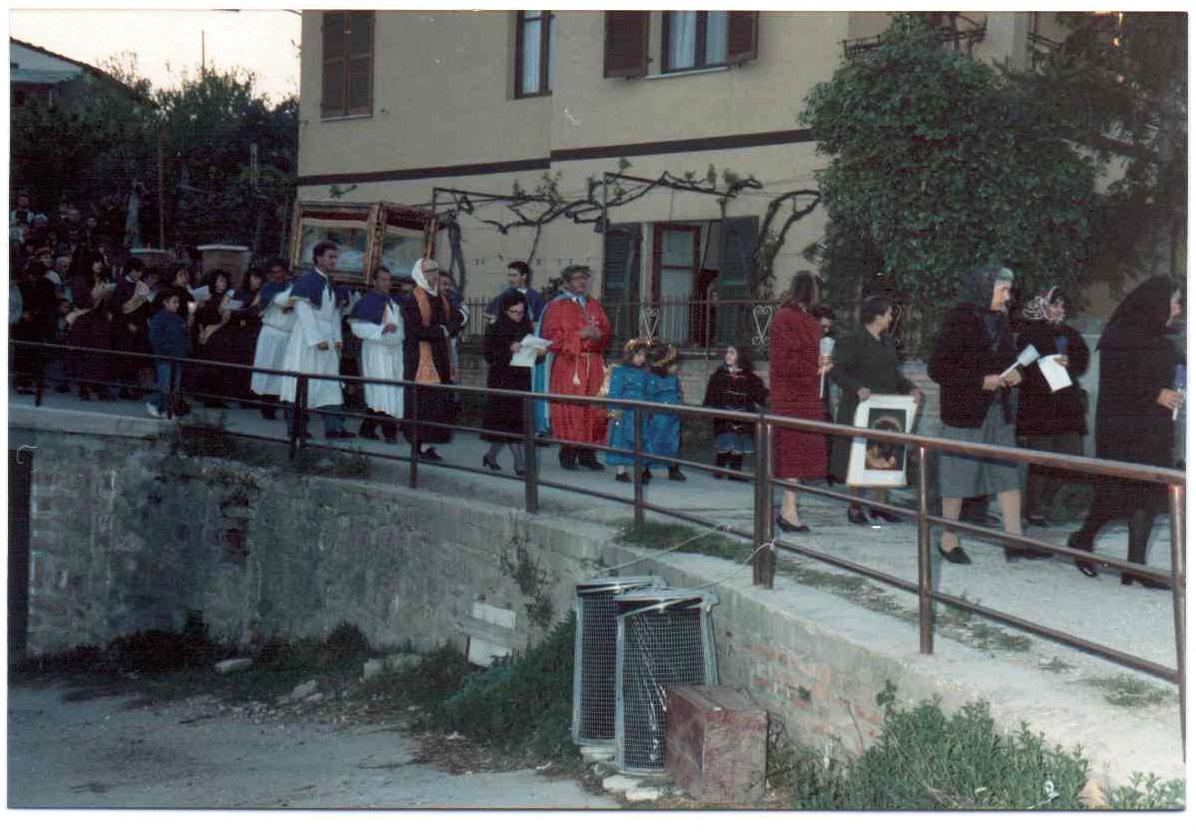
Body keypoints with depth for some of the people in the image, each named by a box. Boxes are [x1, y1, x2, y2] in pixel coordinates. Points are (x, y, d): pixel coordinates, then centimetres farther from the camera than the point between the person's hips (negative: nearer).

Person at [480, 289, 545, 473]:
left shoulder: (526, 329, 9)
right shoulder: (495, 329, -4)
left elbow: (533, 357, 14)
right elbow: (489, 355, -11)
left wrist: (539, 353, -8)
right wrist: (509, 350, -24)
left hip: (522, 380, 5)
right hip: (502, 381, -5)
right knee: (511, 422, -7)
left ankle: (491, 455, 24)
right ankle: (520, 464, -6)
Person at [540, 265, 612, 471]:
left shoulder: (594, 306, 18)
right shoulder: (557, 306, 3)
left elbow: (607, 332, 15)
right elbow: (552, 335, -6)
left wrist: (598, 334, -8)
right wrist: (580, 335, -14)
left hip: (594, 365, 5)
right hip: (568, 364, -5)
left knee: (594, 410, 0)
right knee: (570, 410, -8)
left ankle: (587, 453, 6)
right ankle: (568, 454, -2)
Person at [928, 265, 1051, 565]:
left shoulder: (999, 321, 10)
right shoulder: (960, 321, -12)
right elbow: (937, 368, -15)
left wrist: (1014, 374, 0)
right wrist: (981, 381, -19)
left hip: (999, 411, 7)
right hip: (964, 411, -7)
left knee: (1009, 472, 4)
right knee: (959, 473, 2)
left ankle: (1014, 540, 6)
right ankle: (948, 539, 14)